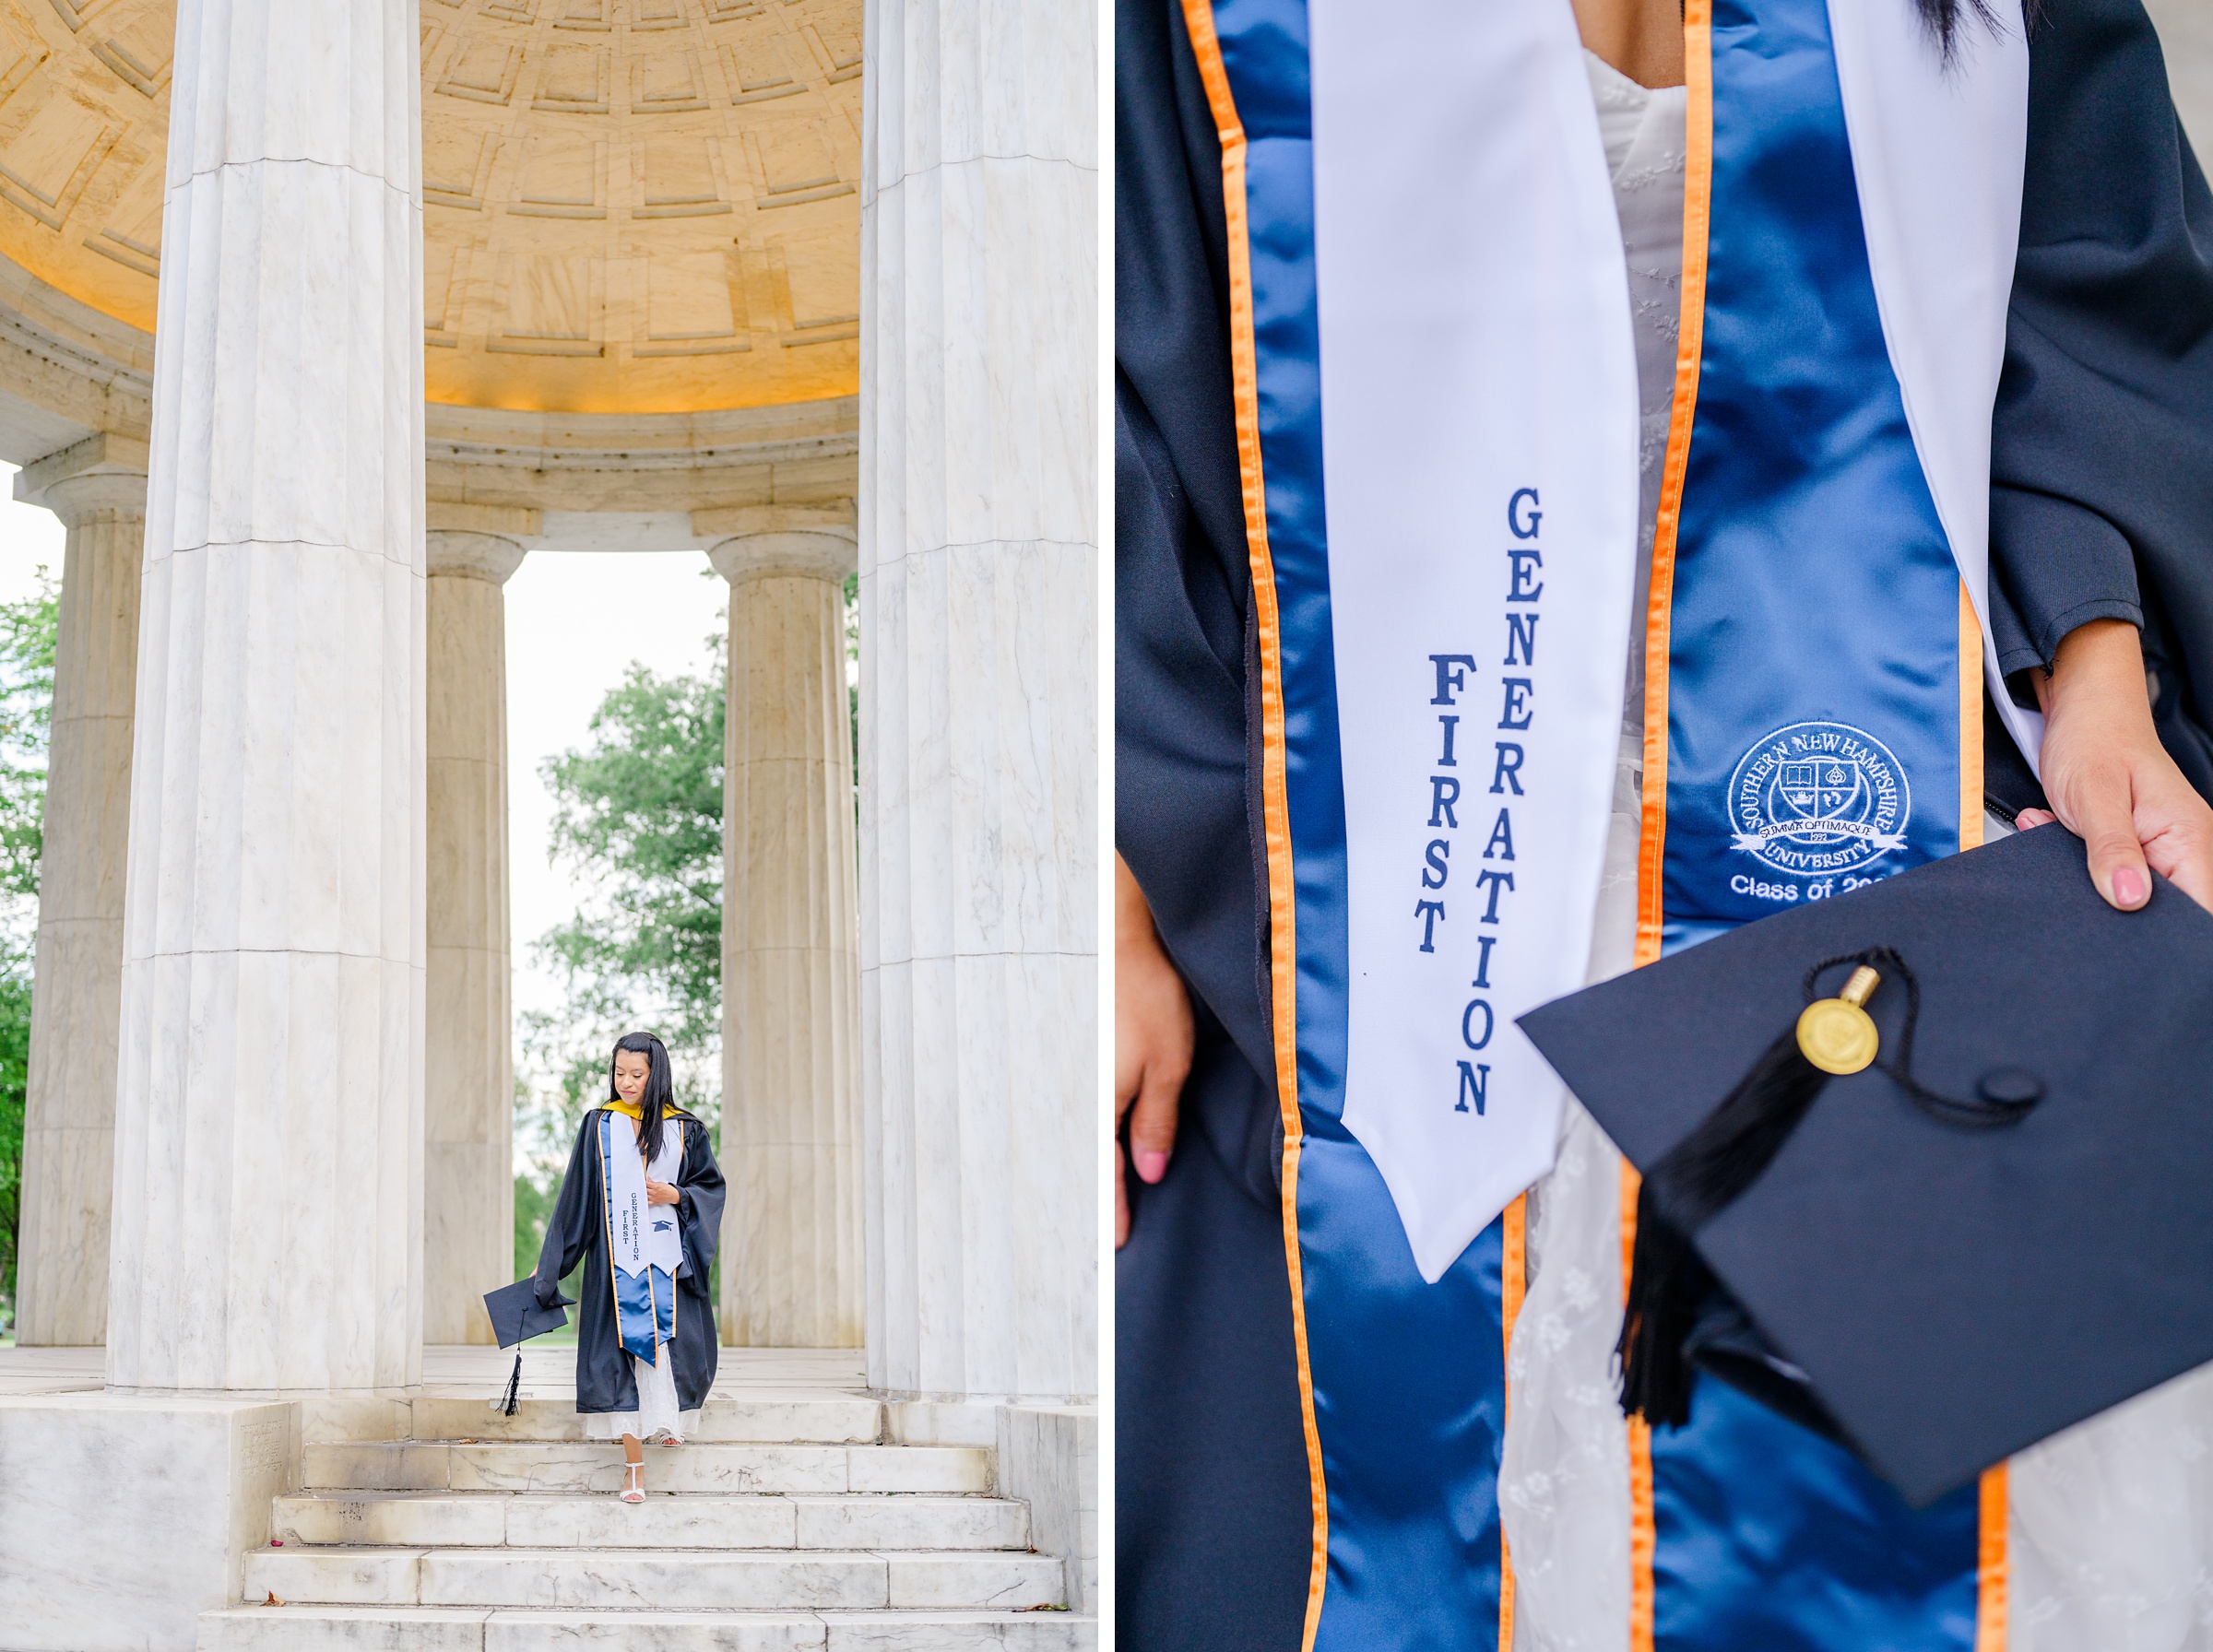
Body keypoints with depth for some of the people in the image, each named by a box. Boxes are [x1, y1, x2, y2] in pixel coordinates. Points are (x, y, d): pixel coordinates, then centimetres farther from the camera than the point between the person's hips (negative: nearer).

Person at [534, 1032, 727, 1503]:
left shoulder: (683, 1130, 3)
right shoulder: (599, 1125, 2)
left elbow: (712, 1185, 10)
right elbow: (576, 1198, 4)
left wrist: (676, 1195, -10)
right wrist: (550, 1264, 3)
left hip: (668, 1258, 1)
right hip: (617, 1257, -1)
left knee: (671, 1345, -1)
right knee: (622, 1350, -4)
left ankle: (668, 1418, 32)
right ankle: (634, 1464, 0)